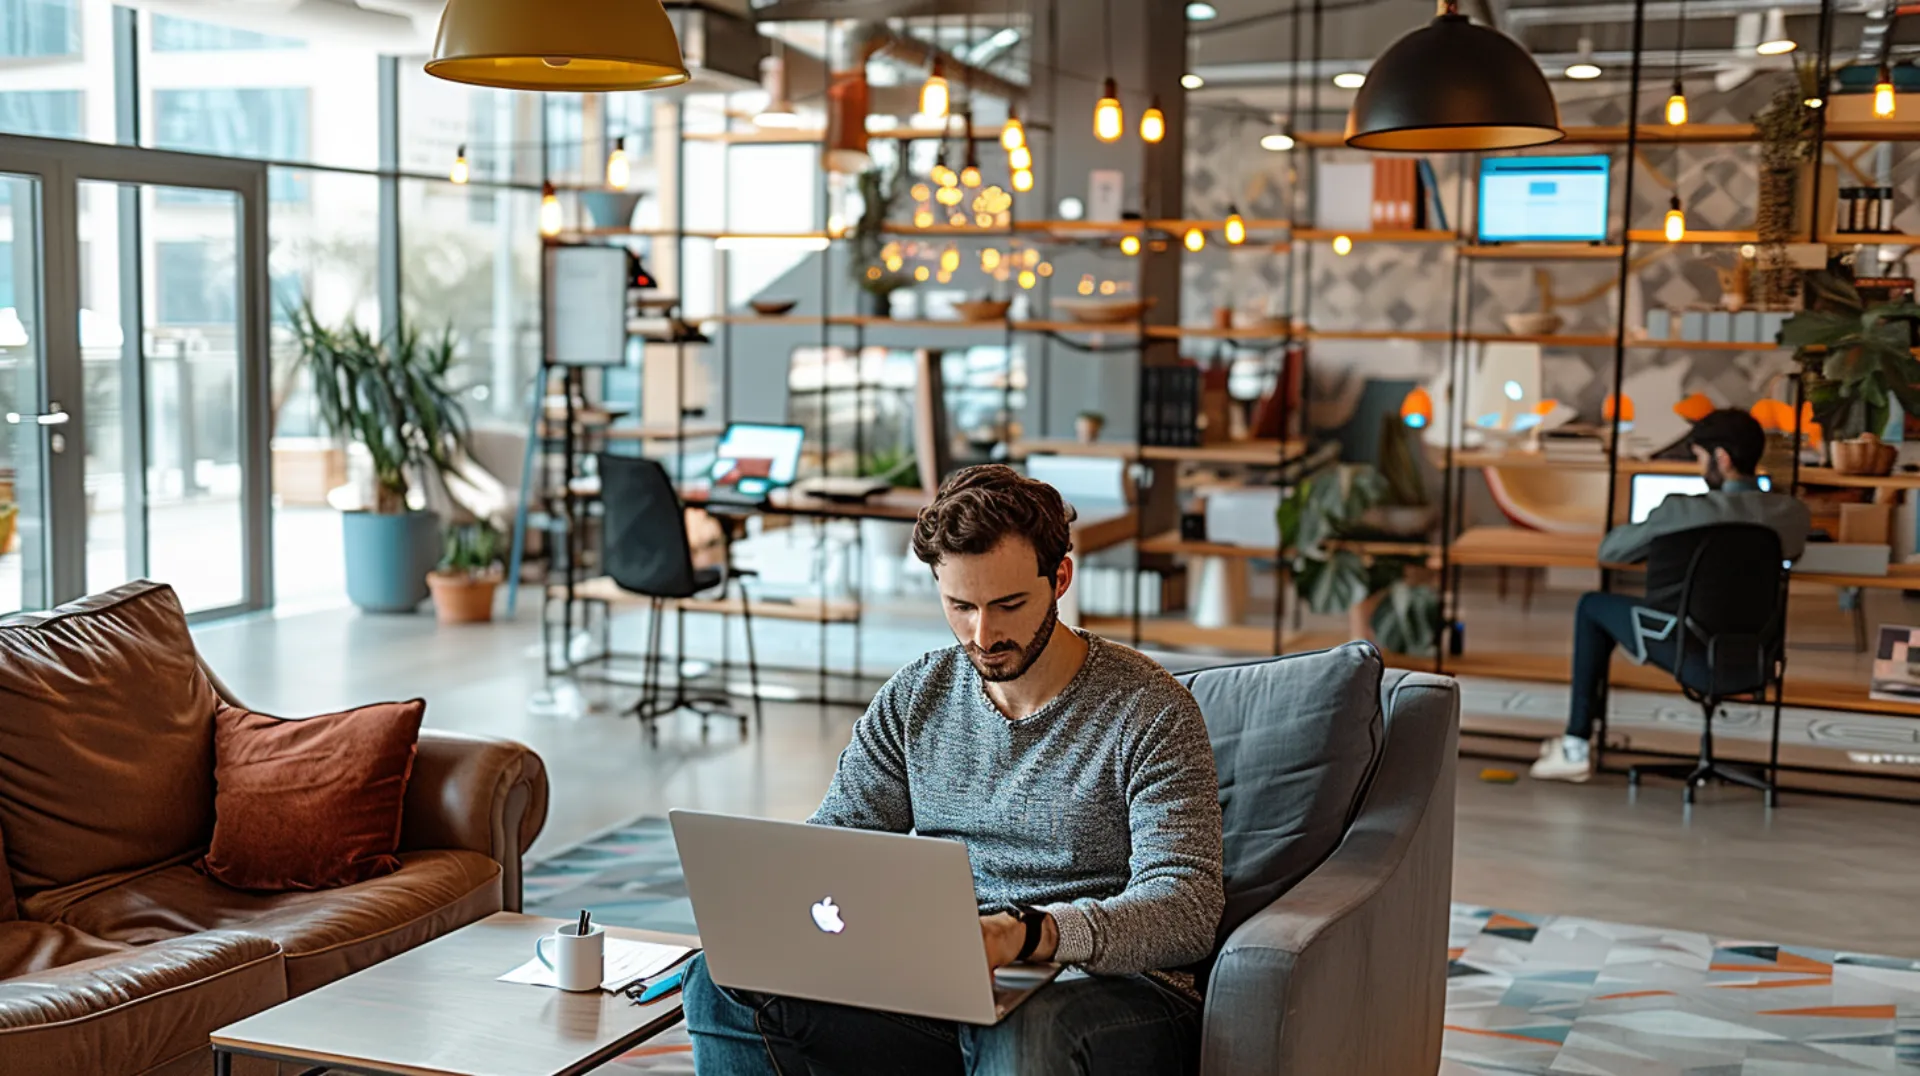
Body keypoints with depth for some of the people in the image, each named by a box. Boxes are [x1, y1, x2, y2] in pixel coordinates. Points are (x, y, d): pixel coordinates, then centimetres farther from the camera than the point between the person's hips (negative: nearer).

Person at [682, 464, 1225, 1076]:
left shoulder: (1150, 711, -5)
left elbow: (1187, 909, -14)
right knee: (723, 984, -17)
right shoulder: (914, 698, 12)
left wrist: (1027, 933, -31)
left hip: (1107, 986, -4)